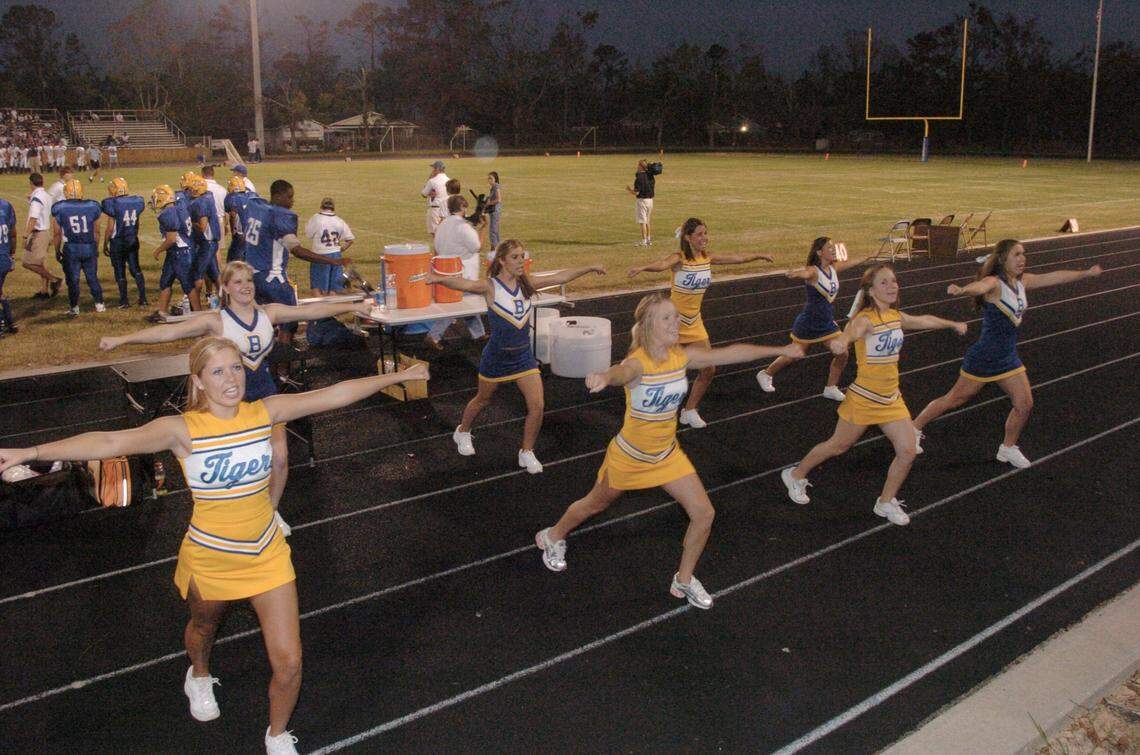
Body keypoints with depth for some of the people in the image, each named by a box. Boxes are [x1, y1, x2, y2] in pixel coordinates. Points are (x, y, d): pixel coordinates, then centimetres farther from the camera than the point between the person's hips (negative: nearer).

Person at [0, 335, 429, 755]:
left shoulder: (264, 413, -11)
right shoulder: (182, 429, -20)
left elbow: (334, 395, -6)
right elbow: (111, 442, -33)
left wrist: (394, 376, -1)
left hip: (267, 555, 1)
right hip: (209, 559, -1)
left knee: (288, 663, -1)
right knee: (204, 626, 31)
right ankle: (199, 678, 68)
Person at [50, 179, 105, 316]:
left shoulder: (59, 209, -6)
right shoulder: (92, 207, -2)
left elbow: (57, 234, 0)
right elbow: (96, 232, 6)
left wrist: (57, 251, 12)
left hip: (71, 249, -2)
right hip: (89, 247, 2)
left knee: (72, 279, 8)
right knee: (92, 277, 15)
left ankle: (75, 308, 14)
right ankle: (99, 304, 20)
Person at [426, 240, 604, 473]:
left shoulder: (526, 283, 0)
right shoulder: (490, 286, -16)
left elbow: (559, 278, 8)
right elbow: (465, 284, -35)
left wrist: (589, 268, 9)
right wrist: (439, 279, -55)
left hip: (524, 355, 4)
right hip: (496, 356, -4)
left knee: (537, 405, -6)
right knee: (483, 400, 19)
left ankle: (527, 452, 15)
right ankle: (462, 432, 49)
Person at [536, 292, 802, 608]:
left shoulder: (683, 356, -12)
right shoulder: (638, 363, -30)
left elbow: (732, 353, -4)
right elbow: (622, 372, -55)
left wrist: (781, 350, -1)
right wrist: (604, 378, -79)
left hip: (667, 454, 5)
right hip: (629, 456, -5)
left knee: (703, 514, 0)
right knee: (596, 505, 19)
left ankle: (684, 581, 22)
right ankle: (553, 536, 50)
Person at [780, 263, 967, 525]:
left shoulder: (896, 316, 3)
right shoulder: (865, 319, -22)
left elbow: (924, 320, 25)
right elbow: (852, 332, -47)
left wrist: (952, 324, 40)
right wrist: (840, 341, -70)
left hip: (892, 399, 6)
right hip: (864, 398, -6)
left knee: (907, 451, -2)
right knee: (838, 445, 10)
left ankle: (886, 502, 19)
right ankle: (796, 475, 34)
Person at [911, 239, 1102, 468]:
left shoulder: (1023, 281, 3)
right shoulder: (994, 283, -22)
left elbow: (1054, 277, 15)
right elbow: (980, 286, -45)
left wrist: (1087, 273, 21)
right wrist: (961, 290, -67)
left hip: (1008, 359, 7)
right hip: (983, 359, -7)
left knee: (1024, 404, 5)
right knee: (954, 400, 5)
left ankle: (1008, 448, 26)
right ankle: (915, 428, 24)